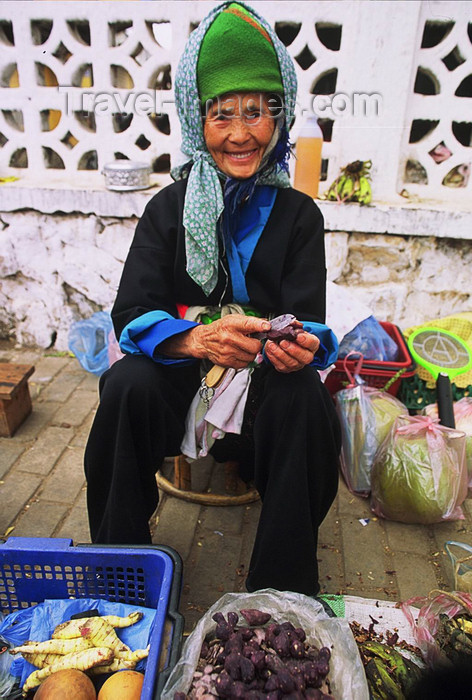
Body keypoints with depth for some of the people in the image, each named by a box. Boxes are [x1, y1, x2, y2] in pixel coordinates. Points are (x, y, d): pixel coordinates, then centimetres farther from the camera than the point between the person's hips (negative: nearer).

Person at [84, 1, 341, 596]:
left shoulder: (298, 214, 3)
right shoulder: (170, 208, 2)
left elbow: (308, 323, -4)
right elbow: (132, 314, -9)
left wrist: (300, 346, -30)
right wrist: (200, 338, -30)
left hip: (265, 381, 0)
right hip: (181, 377, 1)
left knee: (305, 399, -31)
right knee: (128, 385, -29)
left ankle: (283, 592, -12)